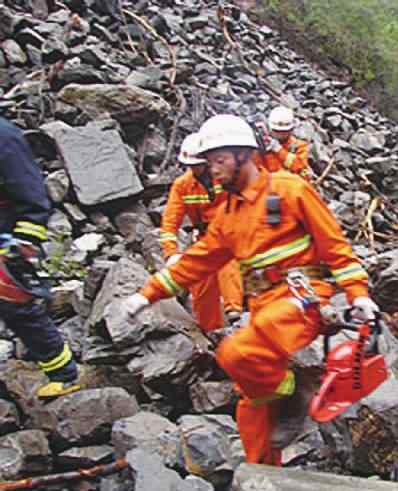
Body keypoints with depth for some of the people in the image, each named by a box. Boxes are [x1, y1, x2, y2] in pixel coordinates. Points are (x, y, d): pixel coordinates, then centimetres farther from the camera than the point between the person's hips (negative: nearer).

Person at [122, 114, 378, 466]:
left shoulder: (289, 189, -3)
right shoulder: (228, 213, 16)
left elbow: (333, 242, -4)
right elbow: (196, 261, 19)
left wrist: (357, 292, -13)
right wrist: (149, 293, 16)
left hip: (301, 296, -7)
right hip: (264, 306, 7)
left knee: (235, 353, -30)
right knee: (252, 405, 9)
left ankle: (288, 389, -3)